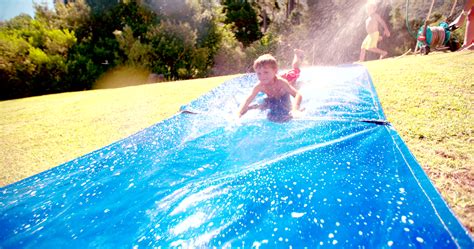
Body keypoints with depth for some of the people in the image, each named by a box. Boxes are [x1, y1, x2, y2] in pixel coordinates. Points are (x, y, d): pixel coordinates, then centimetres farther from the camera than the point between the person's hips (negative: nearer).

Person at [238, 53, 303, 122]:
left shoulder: (281, 82, -37)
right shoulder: (259, 86, -29)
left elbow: (298, 95, -42)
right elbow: (248, 100, -26)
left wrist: (295, 109, -60)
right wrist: (239, 114, -38)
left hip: (284, 103, -2)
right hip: (271, 102, 2)